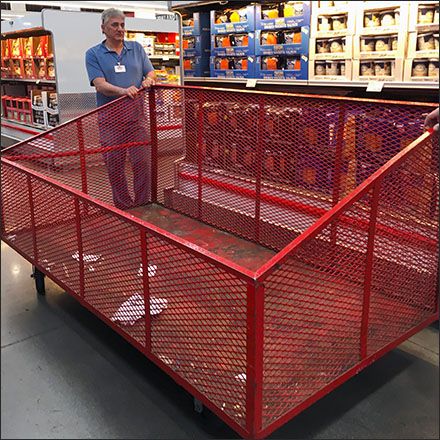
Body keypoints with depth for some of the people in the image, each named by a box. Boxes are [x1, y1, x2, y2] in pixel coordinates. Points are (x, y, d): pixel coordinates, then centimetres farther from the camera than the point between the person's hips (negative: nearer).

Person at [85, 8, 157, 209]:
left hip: (136, 113, 2)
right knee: (114, 164, 4)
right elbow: (100, 85, -10)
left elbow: (151, 72, 12)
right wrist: (123, 91, -29)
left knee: (142, 161, 1)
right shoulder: (93, 54, 3)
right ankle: (123, 205, 18)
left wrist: (148, 80, -14)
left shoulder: (136, 48, 13)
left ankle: (143, 203, 16)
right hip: (110, 117, -2)